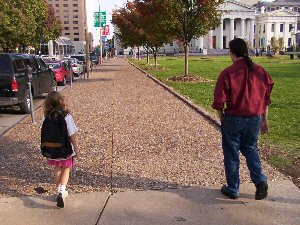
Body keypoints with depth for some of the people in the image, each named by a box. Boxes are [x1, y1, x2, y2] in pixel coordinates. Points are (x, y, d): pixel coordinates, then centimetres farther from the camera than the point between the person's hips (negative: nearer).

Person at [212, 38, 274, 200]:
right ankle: (260, 180, 8)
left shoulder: (228, 73, -14)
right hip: (255, 119, 4)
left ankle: (233, 189, 22)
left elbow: (219, 102, -13)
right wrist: (264, 121, 16)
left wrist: (222, 119, 3)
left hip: (234, 119, -4)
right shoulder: (260, 71, 0)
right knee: (251, 149, 24)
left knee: (231, 154, 11)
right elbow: (266, 99, 6)